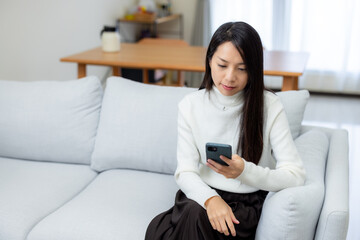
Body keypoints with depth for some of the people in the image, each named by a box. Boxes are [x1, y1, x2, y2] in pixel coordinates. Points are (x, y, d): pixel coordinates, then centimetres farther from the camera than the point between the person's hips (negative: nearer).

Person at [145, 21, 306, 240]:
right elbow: (185, 172, -6)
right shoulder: (190, 105, -2)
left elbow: (296, 175, -12)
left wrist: (245, 171, -30)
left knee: (196, 217, -31)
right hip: (202, 195, 2)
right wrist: (210, 199, -27)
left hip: (248, 203, -2)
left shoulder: (270, 106, -9)